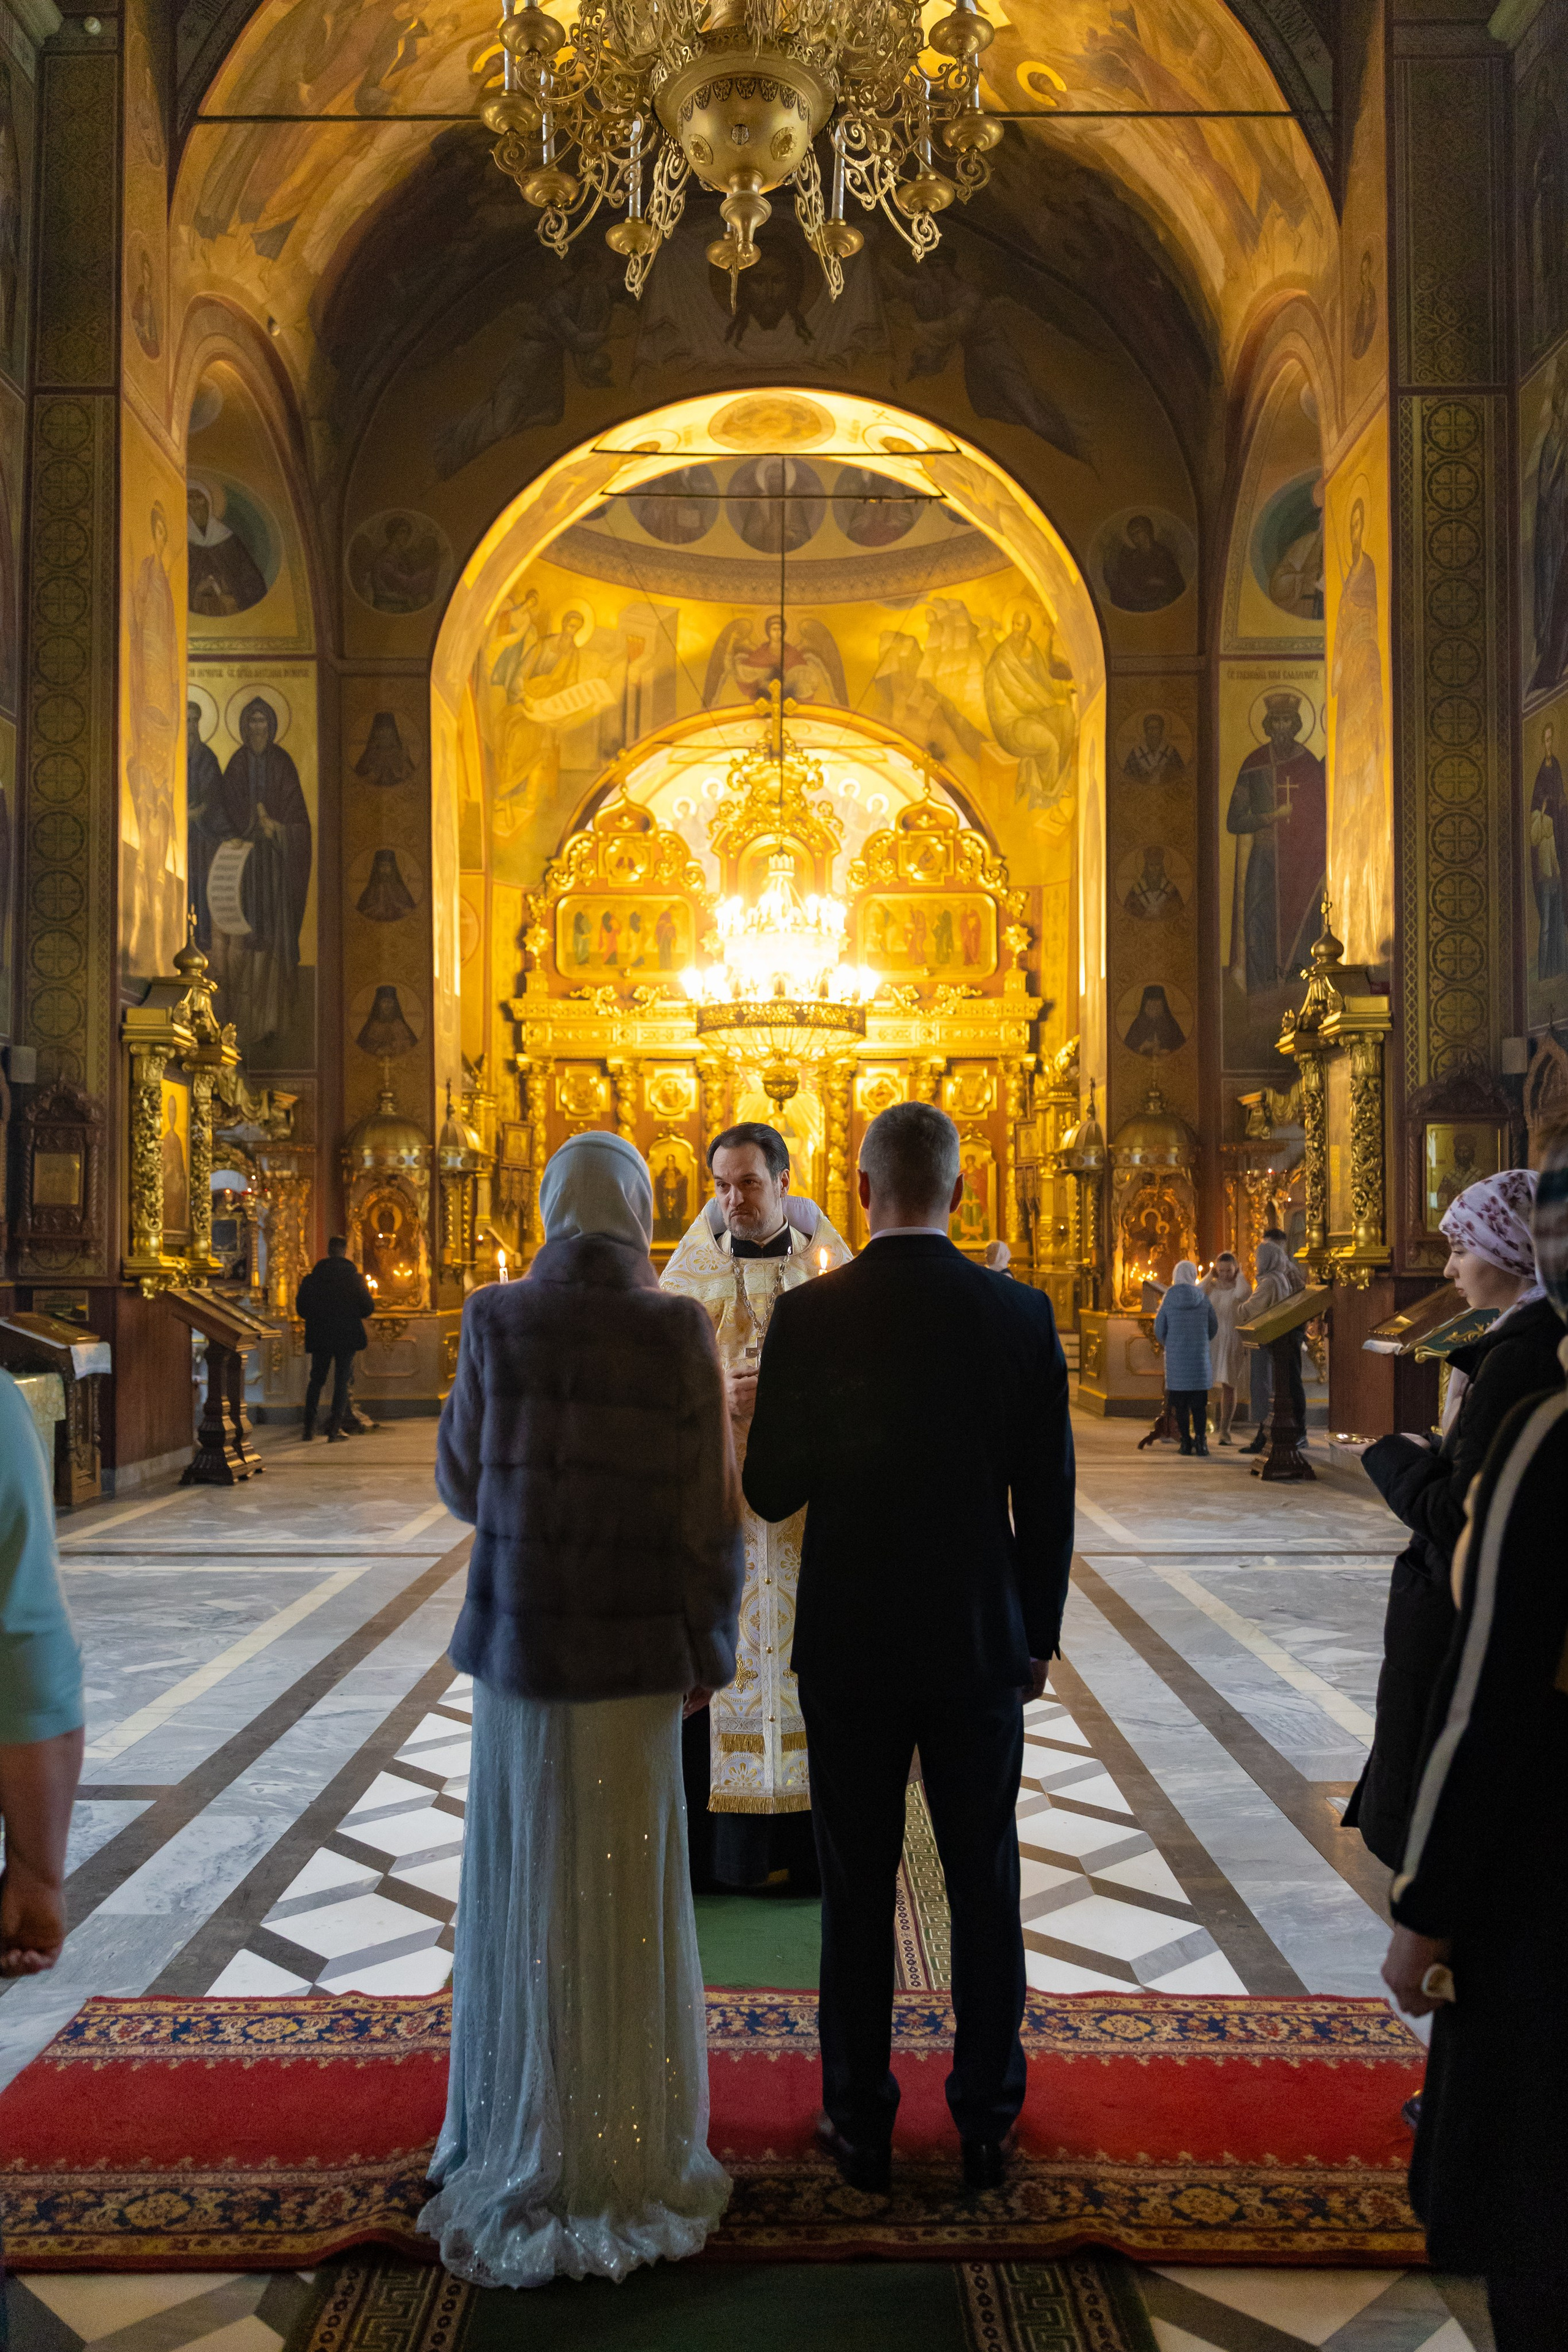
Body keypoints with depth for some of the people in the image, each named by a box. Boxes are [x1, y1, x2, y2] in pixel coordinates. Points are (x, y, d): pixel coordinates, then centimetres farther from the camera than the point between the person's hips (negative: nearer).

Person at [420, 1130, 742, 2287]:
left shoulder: (497, 1321, -6)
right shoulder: (678, 1331, -10)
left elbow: (462, 1481, 2)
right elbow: (708, 1506, -8)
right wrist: (709, 1650, 3)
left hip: (518, 1639, 2)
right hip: (634, 1650, -1)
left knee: (524, 1886, 14)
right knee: (626, 1893, 10)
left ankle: (521, 2137, 27)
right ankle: (631, 2143, 22)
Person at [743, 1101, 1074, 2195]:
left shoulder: (810, 1314, -11)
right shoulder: (1022, 1314, -7)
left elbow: (771, 1491, -7)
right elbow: (1049, 1495, -2)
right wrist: (1039, 1632, 9)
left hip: (850, 1646, -1)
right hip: (982, 1644, 1)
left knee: (858, 1889, 11)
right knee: (986, 1887, 14)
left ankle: (862, 2123, 23)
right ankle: (987, 2123, 25)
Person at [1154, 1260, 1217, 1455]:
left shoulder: (1169, 1298, -4)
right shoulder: (1203, 1298, -2)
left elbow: (1159, 1330, 1)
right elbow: (1214, 1327, 7)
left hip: (1176, 1358, -1)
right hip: (1200, 1358, 1)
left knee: (1180, 1403, 6)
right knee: (1199, 1402, 6)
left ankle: (1186, 1441, 6)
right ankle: (1200, 1439, 0)